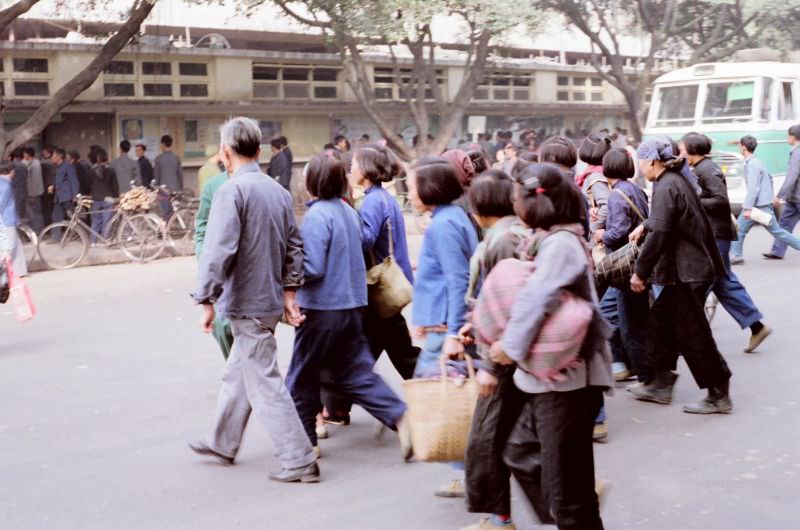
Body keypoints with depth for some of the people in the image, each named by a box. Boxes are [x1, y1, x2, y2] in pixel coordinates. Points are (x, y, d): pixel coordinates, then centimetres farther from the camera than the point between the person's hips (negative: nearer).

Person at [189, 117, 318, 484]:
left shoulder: (232, 191, -16)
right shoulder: (278, 191, 9)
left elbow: (218, 250, -22)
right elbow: (294, 246, 12)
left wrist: (206, 300, -17)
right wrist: (289, 291, 15)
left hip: (246, 303, -9)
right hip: (270, 298, 9)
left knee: (265, 384, -3)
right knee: (237, 375, 22)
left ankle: (299, 461, -1)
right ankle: (223, 444, 36)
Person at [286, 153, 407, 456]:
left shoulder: (316, 216, -16)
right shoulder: (349, 212, 9)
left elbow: (313, 268, -21)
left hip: (322, 308, -7)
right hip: (353, 304, 8)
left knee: (302, 377, 9)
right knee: (355, 372, 12)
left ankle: (305, 440, 17)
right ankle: (400, 416, 0)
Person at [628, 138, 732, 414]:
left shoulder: (666, 187, -18)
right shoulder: (677, 180, 13)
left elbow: (659, 234, -24)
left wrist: (640, 272, -18)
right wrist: (645, 225, 26)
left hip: (686, 272, -10)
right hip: (692, 267, 10)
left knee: (693, 334, -2)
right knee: (660, 322, 16)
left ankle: (719, 395, 7)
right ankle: (659, 384, 23)